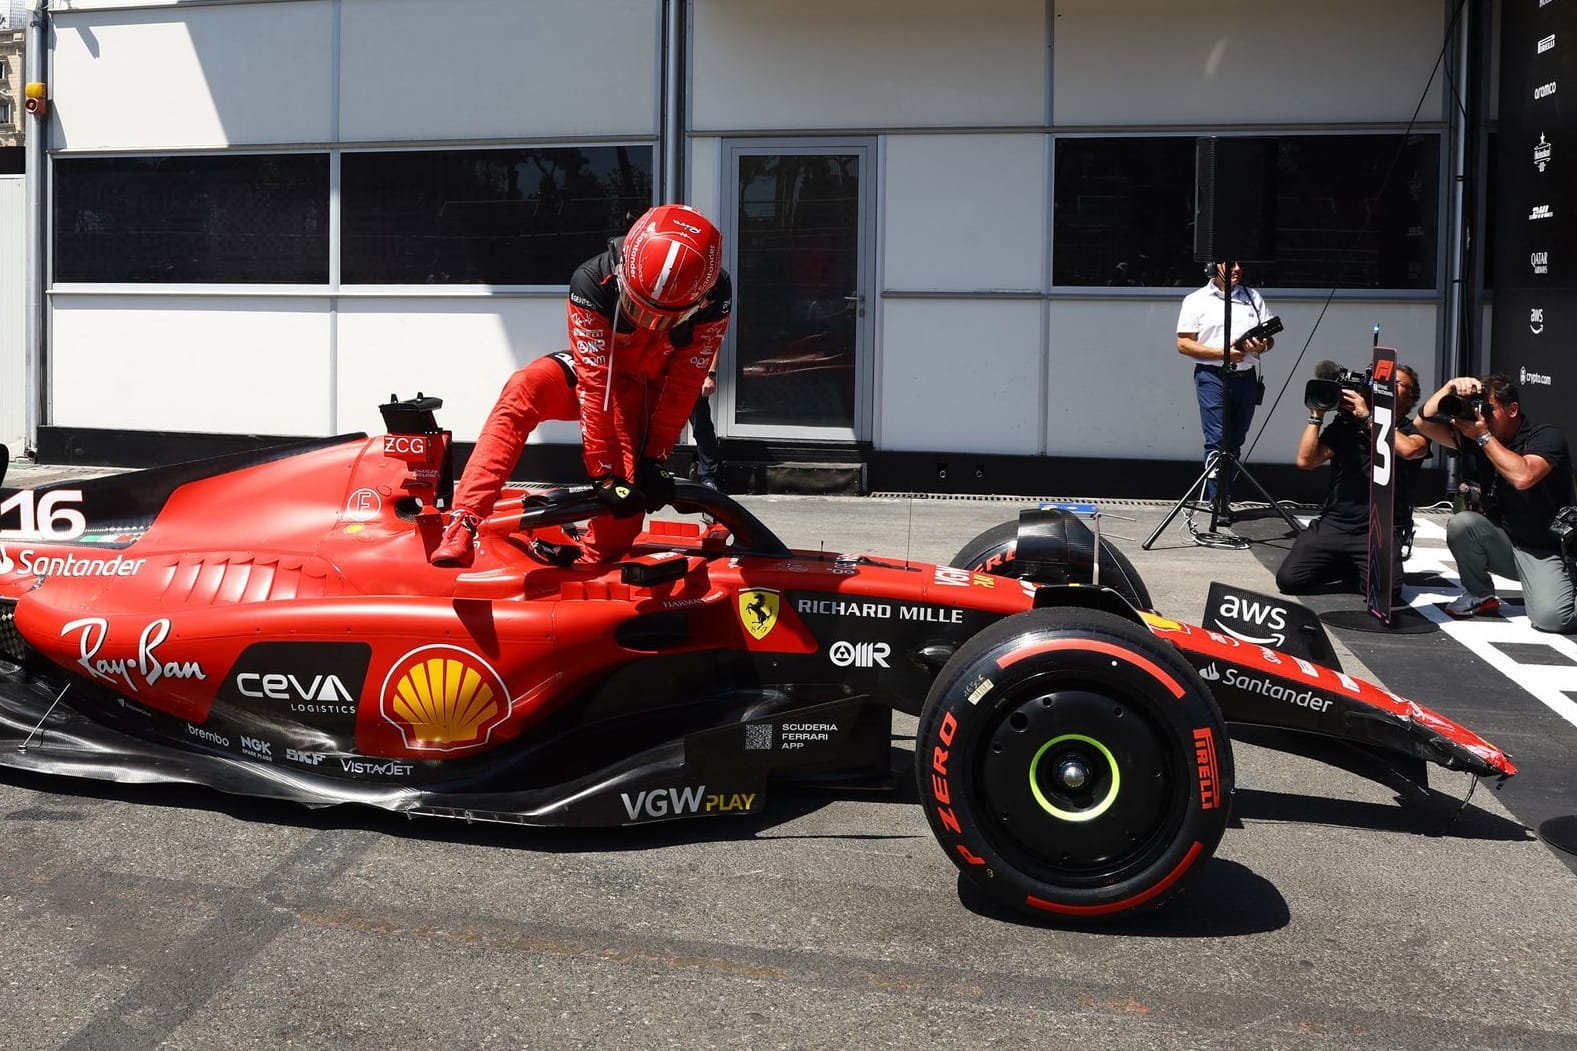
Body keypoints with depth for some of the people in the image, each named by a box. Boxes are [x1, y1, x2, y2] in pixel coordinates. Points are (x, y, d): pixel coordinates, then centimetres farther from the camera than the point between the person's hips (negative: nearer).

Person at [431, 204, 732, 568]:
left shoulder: (715, 297, -26)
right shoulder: (593, 282, -31)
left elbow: (684, 384, -20)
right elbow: (594, 382, -33)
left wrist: (654, 458, -22)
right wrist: (603, 471, -33)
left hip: (655, 390, 1)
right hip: (597, 370, -1)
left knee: (630, 489, -23)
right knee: (522, 390, -32)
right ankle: (462, 525, -39)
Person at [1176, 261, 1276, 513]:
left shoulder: (1253, 297, 16)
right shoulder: (1197, 300, 3)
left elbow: (1270, 339, 16)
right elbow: (1184, 344, -3)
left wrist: (1262, 346, -9)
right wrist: (1223, 353, -13)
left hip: (1246, 377, 5)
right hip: (1213, 376, -4)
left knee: (1235, 443, 6)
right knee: (1217, 441, -9)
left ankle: (1212, 493, 15)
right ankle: (1219, 505, -8)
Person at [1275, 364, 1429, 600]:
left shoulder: (1414, 431, 8)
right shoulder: (1344, 426, 14)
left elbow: (1408, 449, -18)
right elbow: (1305, 461, 3)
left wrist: (1368, 416, -11)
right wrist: (1317, 415, 1)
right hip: (1333, 525, 2)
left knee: (1387, 590, -28)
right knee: (1288, 579, -17)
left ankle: (1356, 573, 8)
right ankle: (1342, 568, 13)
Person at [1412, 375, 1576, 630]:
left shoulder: (1546, 437, -13)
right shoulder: (1474, 437, 2)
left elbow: (1522, 477, -31)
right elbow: (1425, 422, 0)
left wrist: (1484, 436, -24)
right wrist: (1451, 387, -12)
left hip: (1544, 551, -5)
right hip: (1502, 544, 5)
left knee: (1551, 617, -27)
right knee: (1461, 523, -25)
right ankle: (1479, 595, -3)